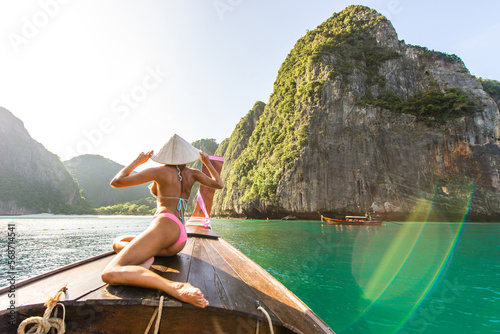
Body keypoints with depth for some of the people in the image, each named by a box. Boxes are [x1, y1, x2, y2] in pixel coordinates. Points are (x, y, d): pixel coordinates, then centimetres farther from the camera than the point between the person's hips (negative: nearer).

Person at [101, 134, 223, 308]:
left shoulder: (160, 171, 3)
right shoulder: (192, 173, 16)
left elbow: (116, 182, 4)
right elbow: (219, 184, 30)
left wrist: (137, 161, 17)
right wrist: (207, 162, 40)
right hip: (180, 239, 7)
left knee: (109, 274, -24)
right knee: (118, 243, 29)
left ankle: (175, 287, -44)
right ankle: (144, 256, -9)